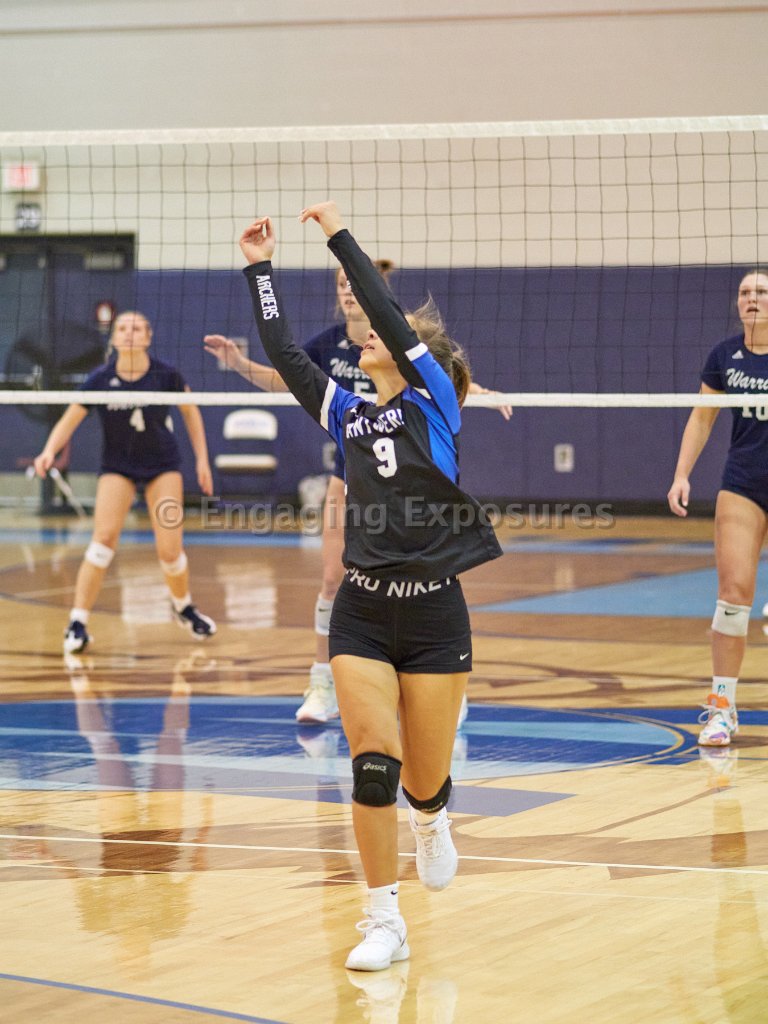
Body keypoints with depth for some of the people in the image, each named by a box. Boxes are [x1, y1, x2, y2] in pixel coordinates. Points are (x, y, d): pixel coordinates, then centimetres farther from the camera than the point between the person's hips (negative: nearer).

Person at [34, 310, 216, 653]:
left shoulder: (165, 375, -14)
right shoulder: (101, 379, -15)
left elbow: (190, 410, 4)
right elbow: (69, 421, -13)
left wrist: (202, 458, 3)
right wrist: (49, 451, -31)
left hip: (163, 464, 0)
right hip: (117, 466, 0)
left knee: (169, 549, -7)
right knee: (103, 540, -19)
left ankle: (183, 606, 25)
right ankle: (78, 622, -12)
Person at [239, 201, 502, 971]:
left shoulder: (435, 404, -3)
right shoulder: (347, 415, 10)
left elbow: (388, 315, -13)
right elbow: (283, 352, 6)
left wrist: (339, 236, -12)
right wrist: (259, 269, 5)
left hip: (433, 614, -3)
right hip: (362, 612, 3)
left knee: (425, 781, 4)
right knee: (372, 763, -11)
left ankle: (431, 818, 42)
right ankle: (383, 922, -2)